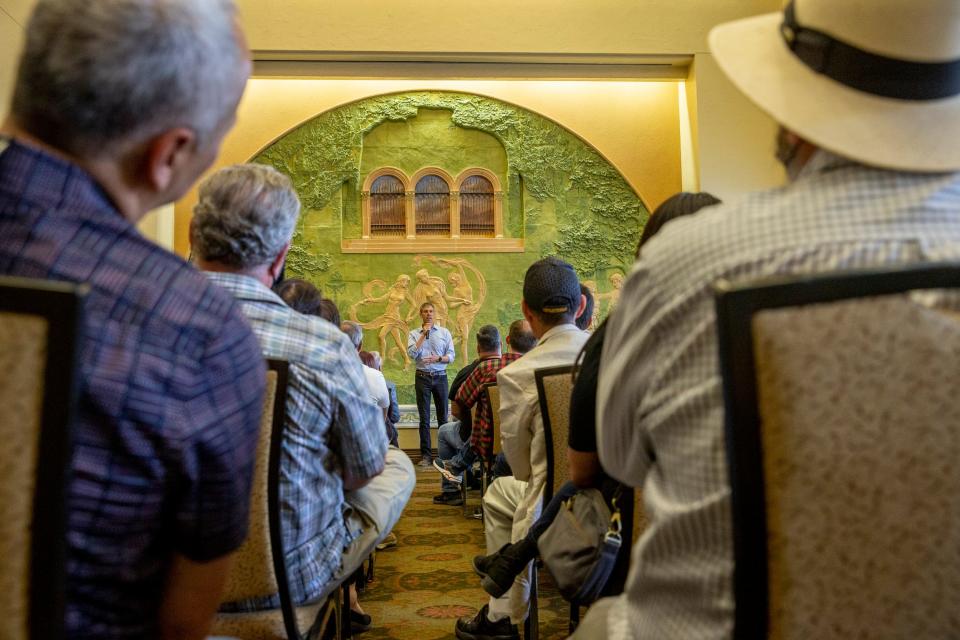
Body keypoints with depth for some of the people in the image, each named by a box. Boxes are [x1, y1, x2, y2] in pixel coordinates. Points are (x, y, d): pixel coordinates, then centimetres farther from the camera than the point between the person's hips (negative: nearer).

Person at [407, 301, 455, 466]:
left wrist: (438, 358, -16)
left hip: (440, 377, 1)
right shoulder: (414, 334, 7)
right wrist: (424, 334, -9)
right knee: (424, 418, 1)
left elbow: (451, 356, 3)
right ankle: (426, 454, 5)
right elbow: (412, 353, -9)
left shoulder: (444, 332, 8)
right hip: (422, 377, -1)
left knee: (443, 416, 4)